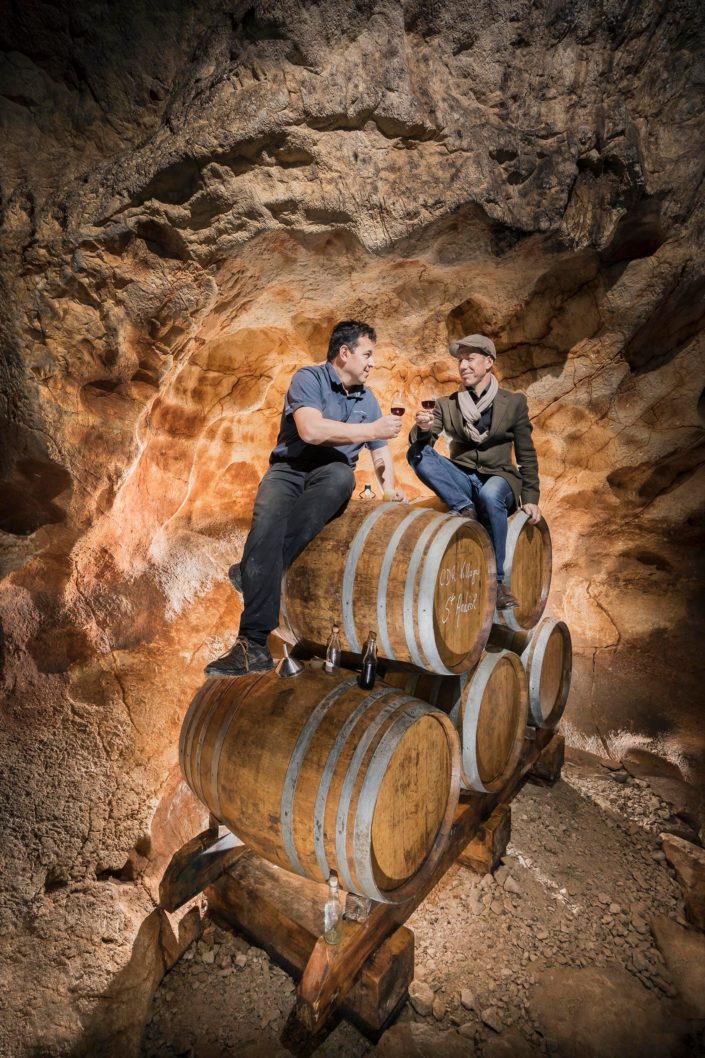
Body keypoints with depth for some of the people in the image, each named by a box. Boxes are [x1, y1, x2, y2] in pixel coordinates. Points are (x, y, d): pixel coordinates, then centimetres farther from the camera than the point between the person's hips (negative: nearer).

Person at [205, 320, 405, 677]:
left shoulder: (367, 399, 17)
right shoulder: (309, 378, -3)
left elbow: (381, 453, 19)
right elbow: (310, 430, -21)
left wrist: (388, 485, -3)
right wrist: (371, 430, -16)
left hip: (331, 477, 4)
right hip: (289, 469, -3)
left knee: (343, 475, -35)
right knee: (267, 524, -35)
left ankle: (254, 570, -33)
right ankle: (254, 644, -36)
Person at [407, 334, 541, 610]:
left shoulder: (514, 403, 3)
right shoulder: (446, 404, 6)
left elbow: (526, 455, 4)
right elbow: (423, 442, -8)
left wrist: (530, 497, -4)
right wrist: (423, 428, -31)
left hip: (499, 479, -2)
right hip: (461, 480, 2)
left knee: (489, 495, -39)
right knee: (416, 453, -23)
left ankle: (496, 581, -27)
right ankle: (466, 510, -25)